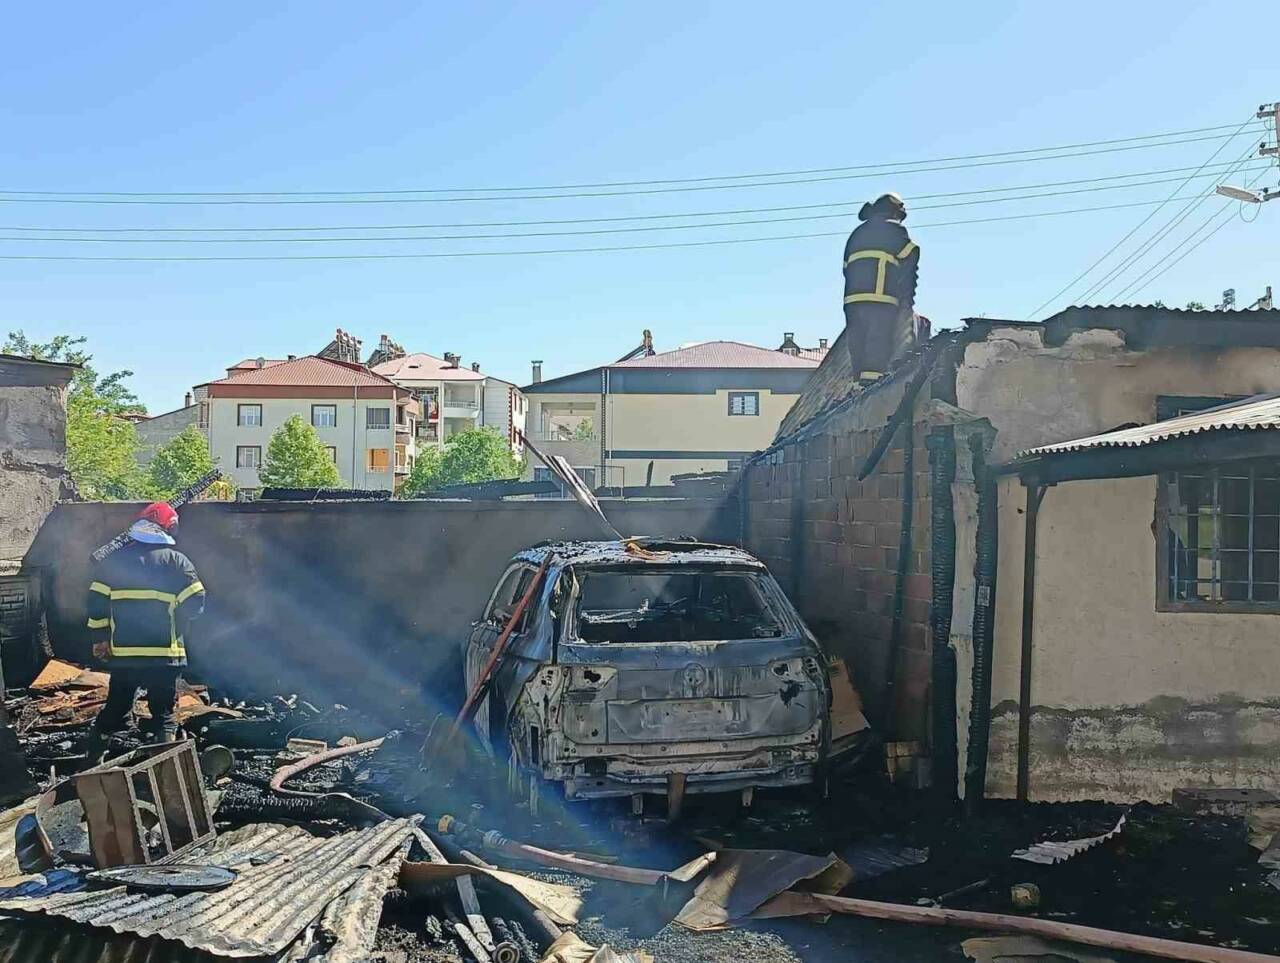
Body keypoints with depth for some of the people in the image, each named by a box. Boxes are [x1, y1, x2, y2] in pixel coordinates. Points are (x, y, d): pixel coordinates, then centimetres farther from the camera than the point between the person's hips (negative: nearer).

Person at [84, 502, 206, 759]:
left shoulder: (114, 559, 5)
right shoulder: (176, 561, -4)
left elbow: (96, 602, 3)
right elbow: (194, 603, -8)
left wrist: (99, 638, 12)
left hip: (122, 653, 3)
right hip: (164, 654, -3)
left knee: (114, 710, 19)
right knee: (165, 716, 5)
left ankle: (92, 761, 25)